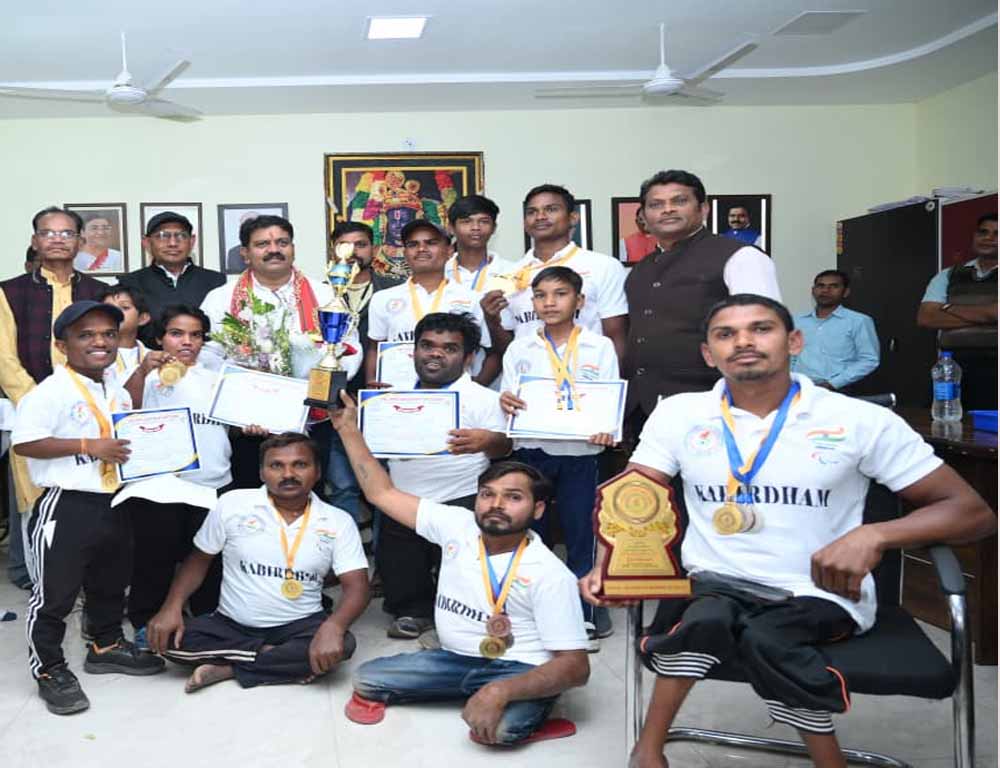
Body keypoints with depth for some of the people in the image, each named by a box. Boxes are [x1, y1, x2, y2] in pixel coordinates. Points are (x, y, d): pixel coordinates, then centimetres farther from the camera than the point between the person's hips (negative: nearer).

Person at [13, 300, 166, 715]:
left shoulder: (119, 391, 10)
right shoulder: (50, 392, -15)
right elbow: (25, 442, -22)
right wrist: (87, 445, -25)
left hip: (114, 503, 8)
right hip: (66, 506, -8)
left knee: (110, 584, 22)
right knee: (54, 592, 2)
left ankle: (106, 646, 40)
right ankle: (49, 670, 17)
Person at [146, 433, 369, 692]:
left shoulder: (338, 522, -6)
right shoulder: (232, 504, -4)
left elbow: (356, 585, -11)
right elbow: (199, 559, 5)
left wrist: (333, 627, -32)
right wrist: (172, 607, -13)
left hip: (297, 627, -1)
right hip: (232, 624, 1)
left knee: (341, 644, -31)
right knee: (169, 638, -24)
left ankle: (228, 667, -16)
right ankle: (287, 663, -14)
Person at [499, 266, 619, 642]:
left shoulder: (600, 347, 2)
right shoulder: (519, 349, 6)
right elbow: (510, 402, 7)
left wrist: (607, 428, -21)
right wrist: (506, 404, -18)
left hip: (580, 452, -1)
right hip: (531, 451, 2)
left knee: (581, 530, 4)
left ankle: (585, 607, 17)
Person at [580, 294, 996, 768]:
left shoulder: (862, 421, -5)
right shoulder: (678, 414, 2)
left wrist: (872, 537, -22)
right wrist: (604, 568, -19)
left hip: (820, 595, -1)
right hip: (715, 585, 2)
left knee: (765, 638, -32)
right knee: (707, 618, -32)